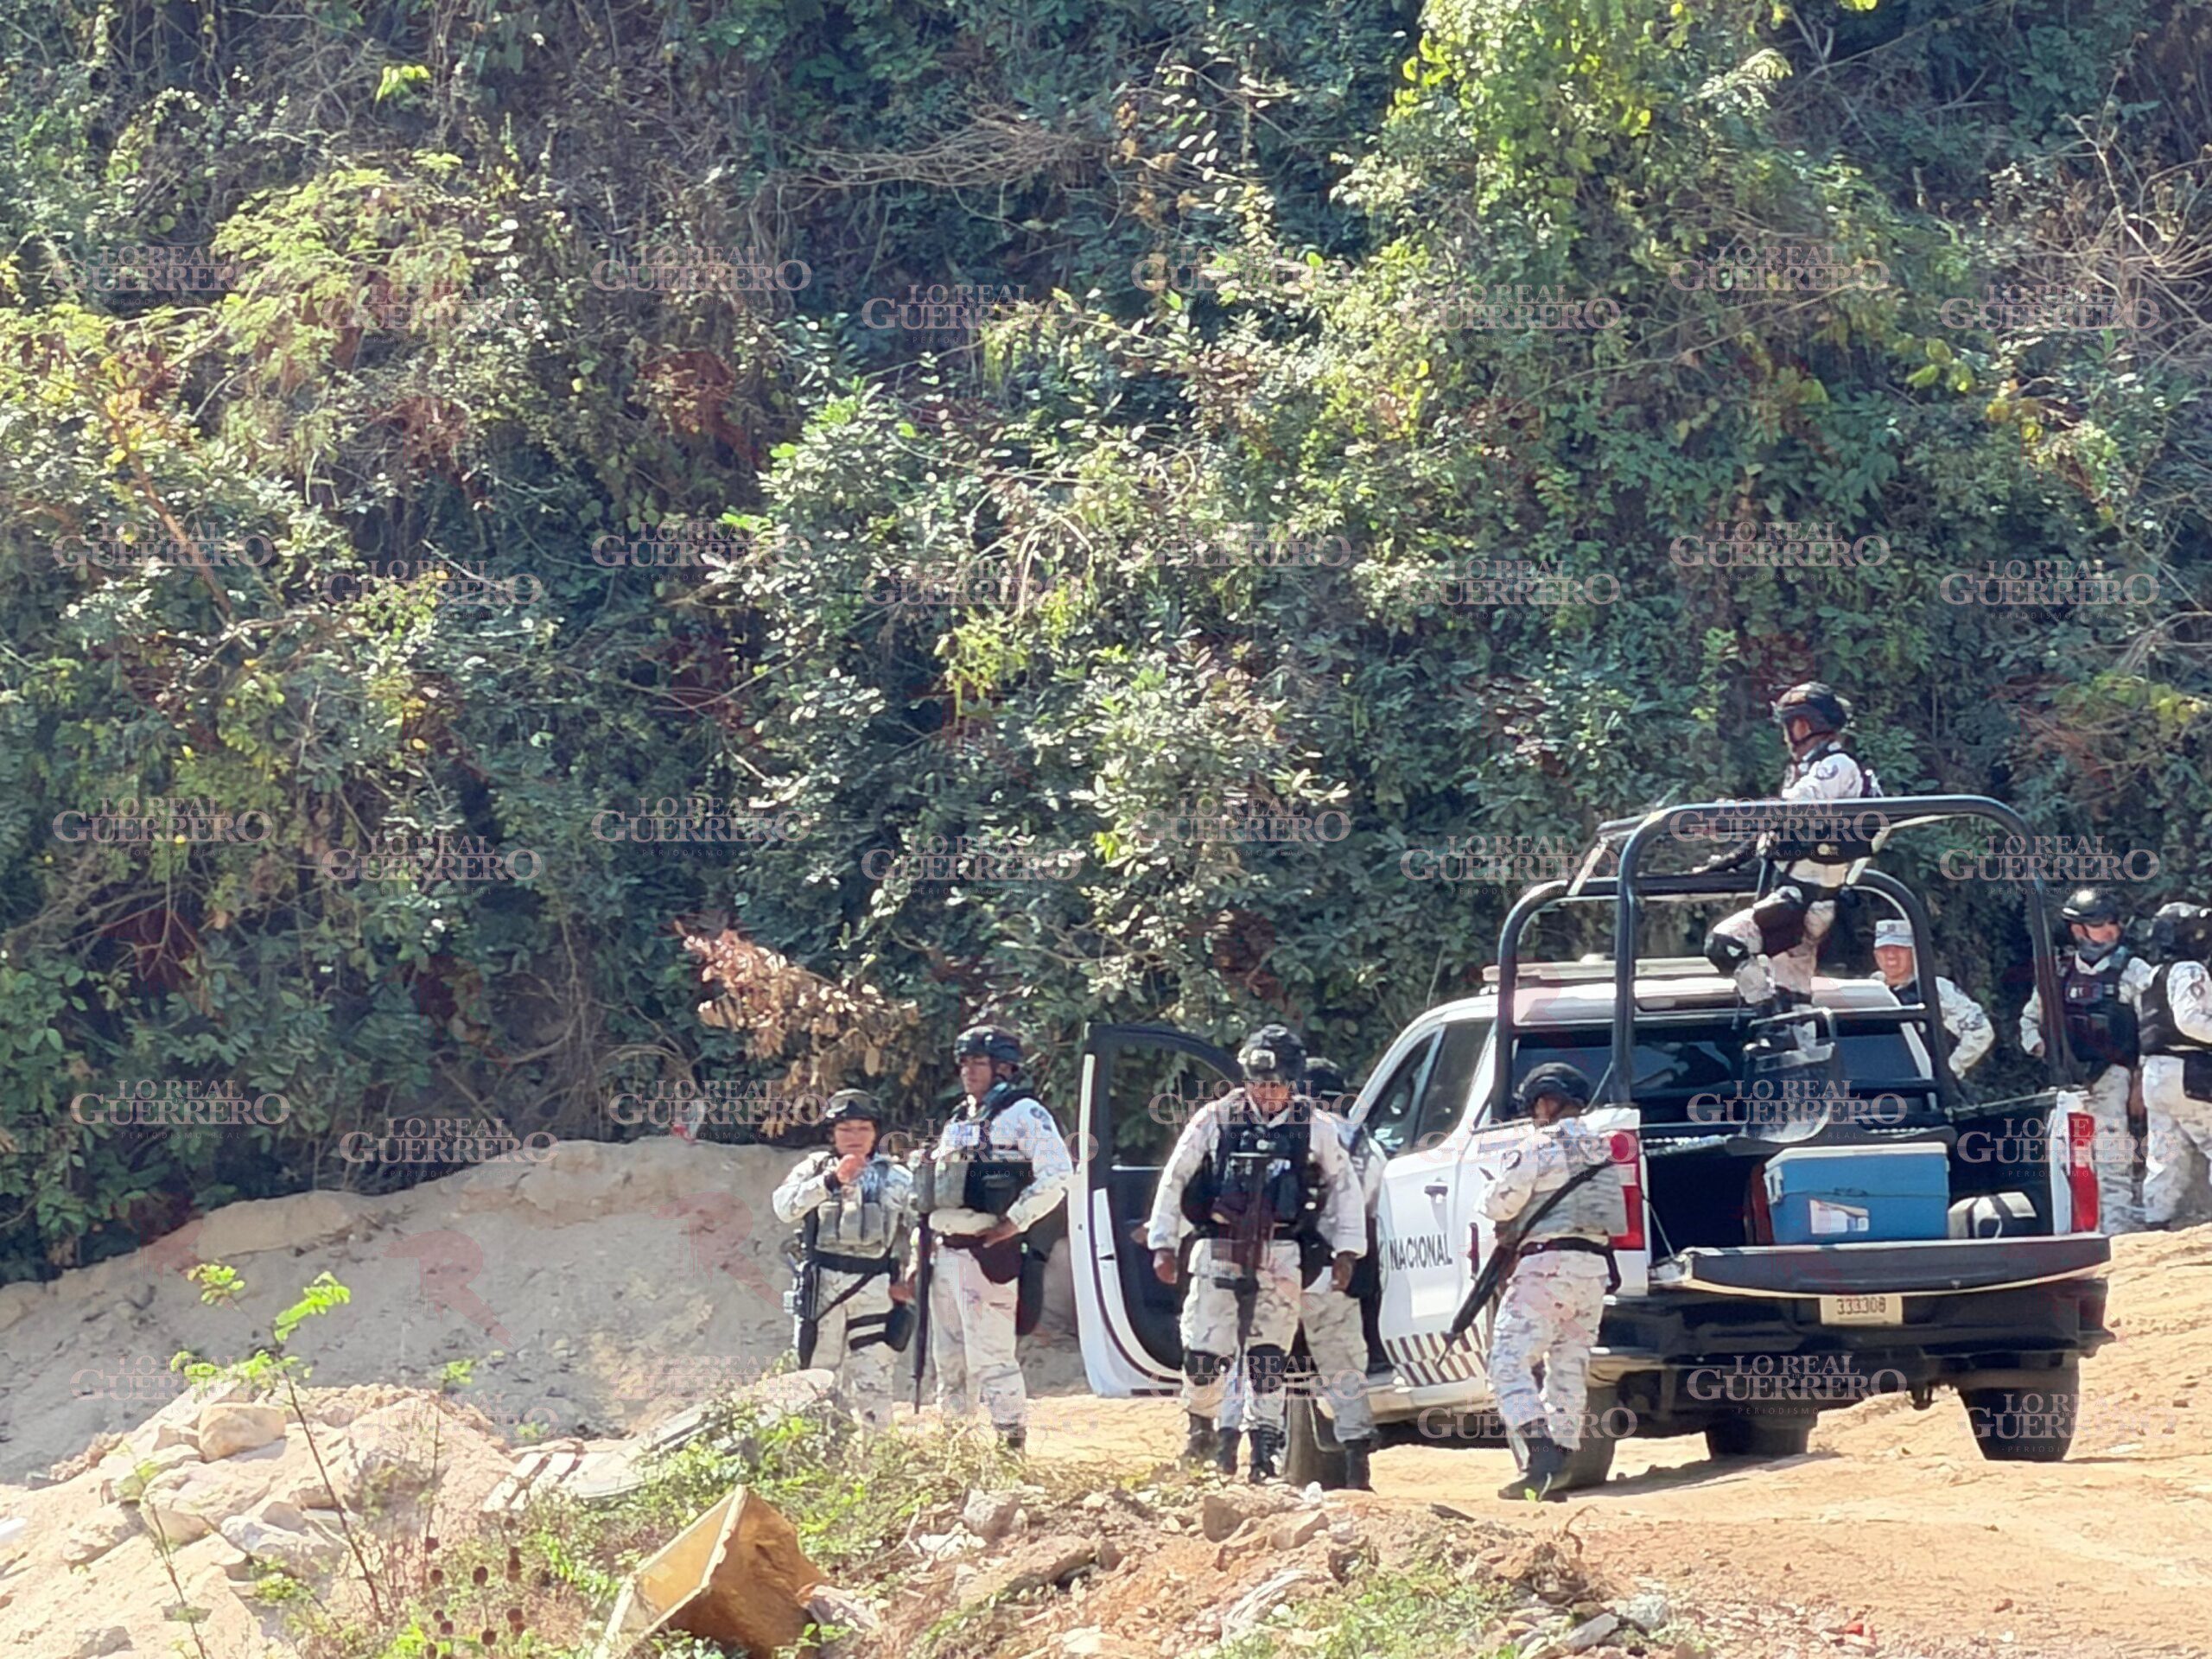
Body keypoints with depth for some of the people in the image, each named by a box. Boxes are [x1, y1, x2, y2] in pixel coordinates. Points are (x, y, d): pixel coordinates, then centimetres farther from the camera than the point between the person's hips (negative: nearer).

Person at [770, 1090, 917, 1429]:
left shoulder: (896, 1177, 12)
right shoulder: (816, 1168, 9)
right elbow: (784, 1206, -7)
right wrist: (831, 1180, -15)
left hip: (874, 1288, 0)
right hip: (822, 1285, 0)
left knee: (872, 1382, -7)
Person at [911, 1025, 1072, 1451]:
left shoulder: (1024, 1114, -4)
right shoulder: (958, 1122, 20)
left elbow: (1057, 1175, -15)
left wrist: (1015, 1221, -16)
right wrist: (921, 1240, 16)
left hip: (990, 1252, -8)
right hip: (947, 1253, 8)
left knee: (991, 1359, -11)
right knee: (949, 1361, 12)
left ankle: (1012, 1443, -8)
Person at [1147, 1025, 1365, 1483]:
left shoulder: (1312, 1130, 5)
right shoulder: (1215, 1120, 1)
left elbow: (1345, 1187, 15)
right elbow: (1174, 1180, 6)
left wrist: (1345, 1251, 9)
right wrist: (1162, 1244, 3)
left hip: (1279, 1261, 1)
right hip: (1218, 1253, -1)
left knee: (1268, 1361, -1)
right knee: (1204, 1354, -7)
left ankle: (1266, 1453, 4)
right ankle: (1200, 1428, 19)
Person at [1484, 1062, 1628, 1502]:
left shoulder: (1539, 1146, -6)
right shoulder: (1603, 1152, 18)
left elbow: (1500, 1205, -10)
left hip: (1547, 1265, -8)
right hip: (1594, 1266, 8)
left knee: (1510, 1361, -9)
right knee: (1569, 1369, 11)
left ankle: (1540, 1455, -24)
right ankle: (1556, 1469, 8)